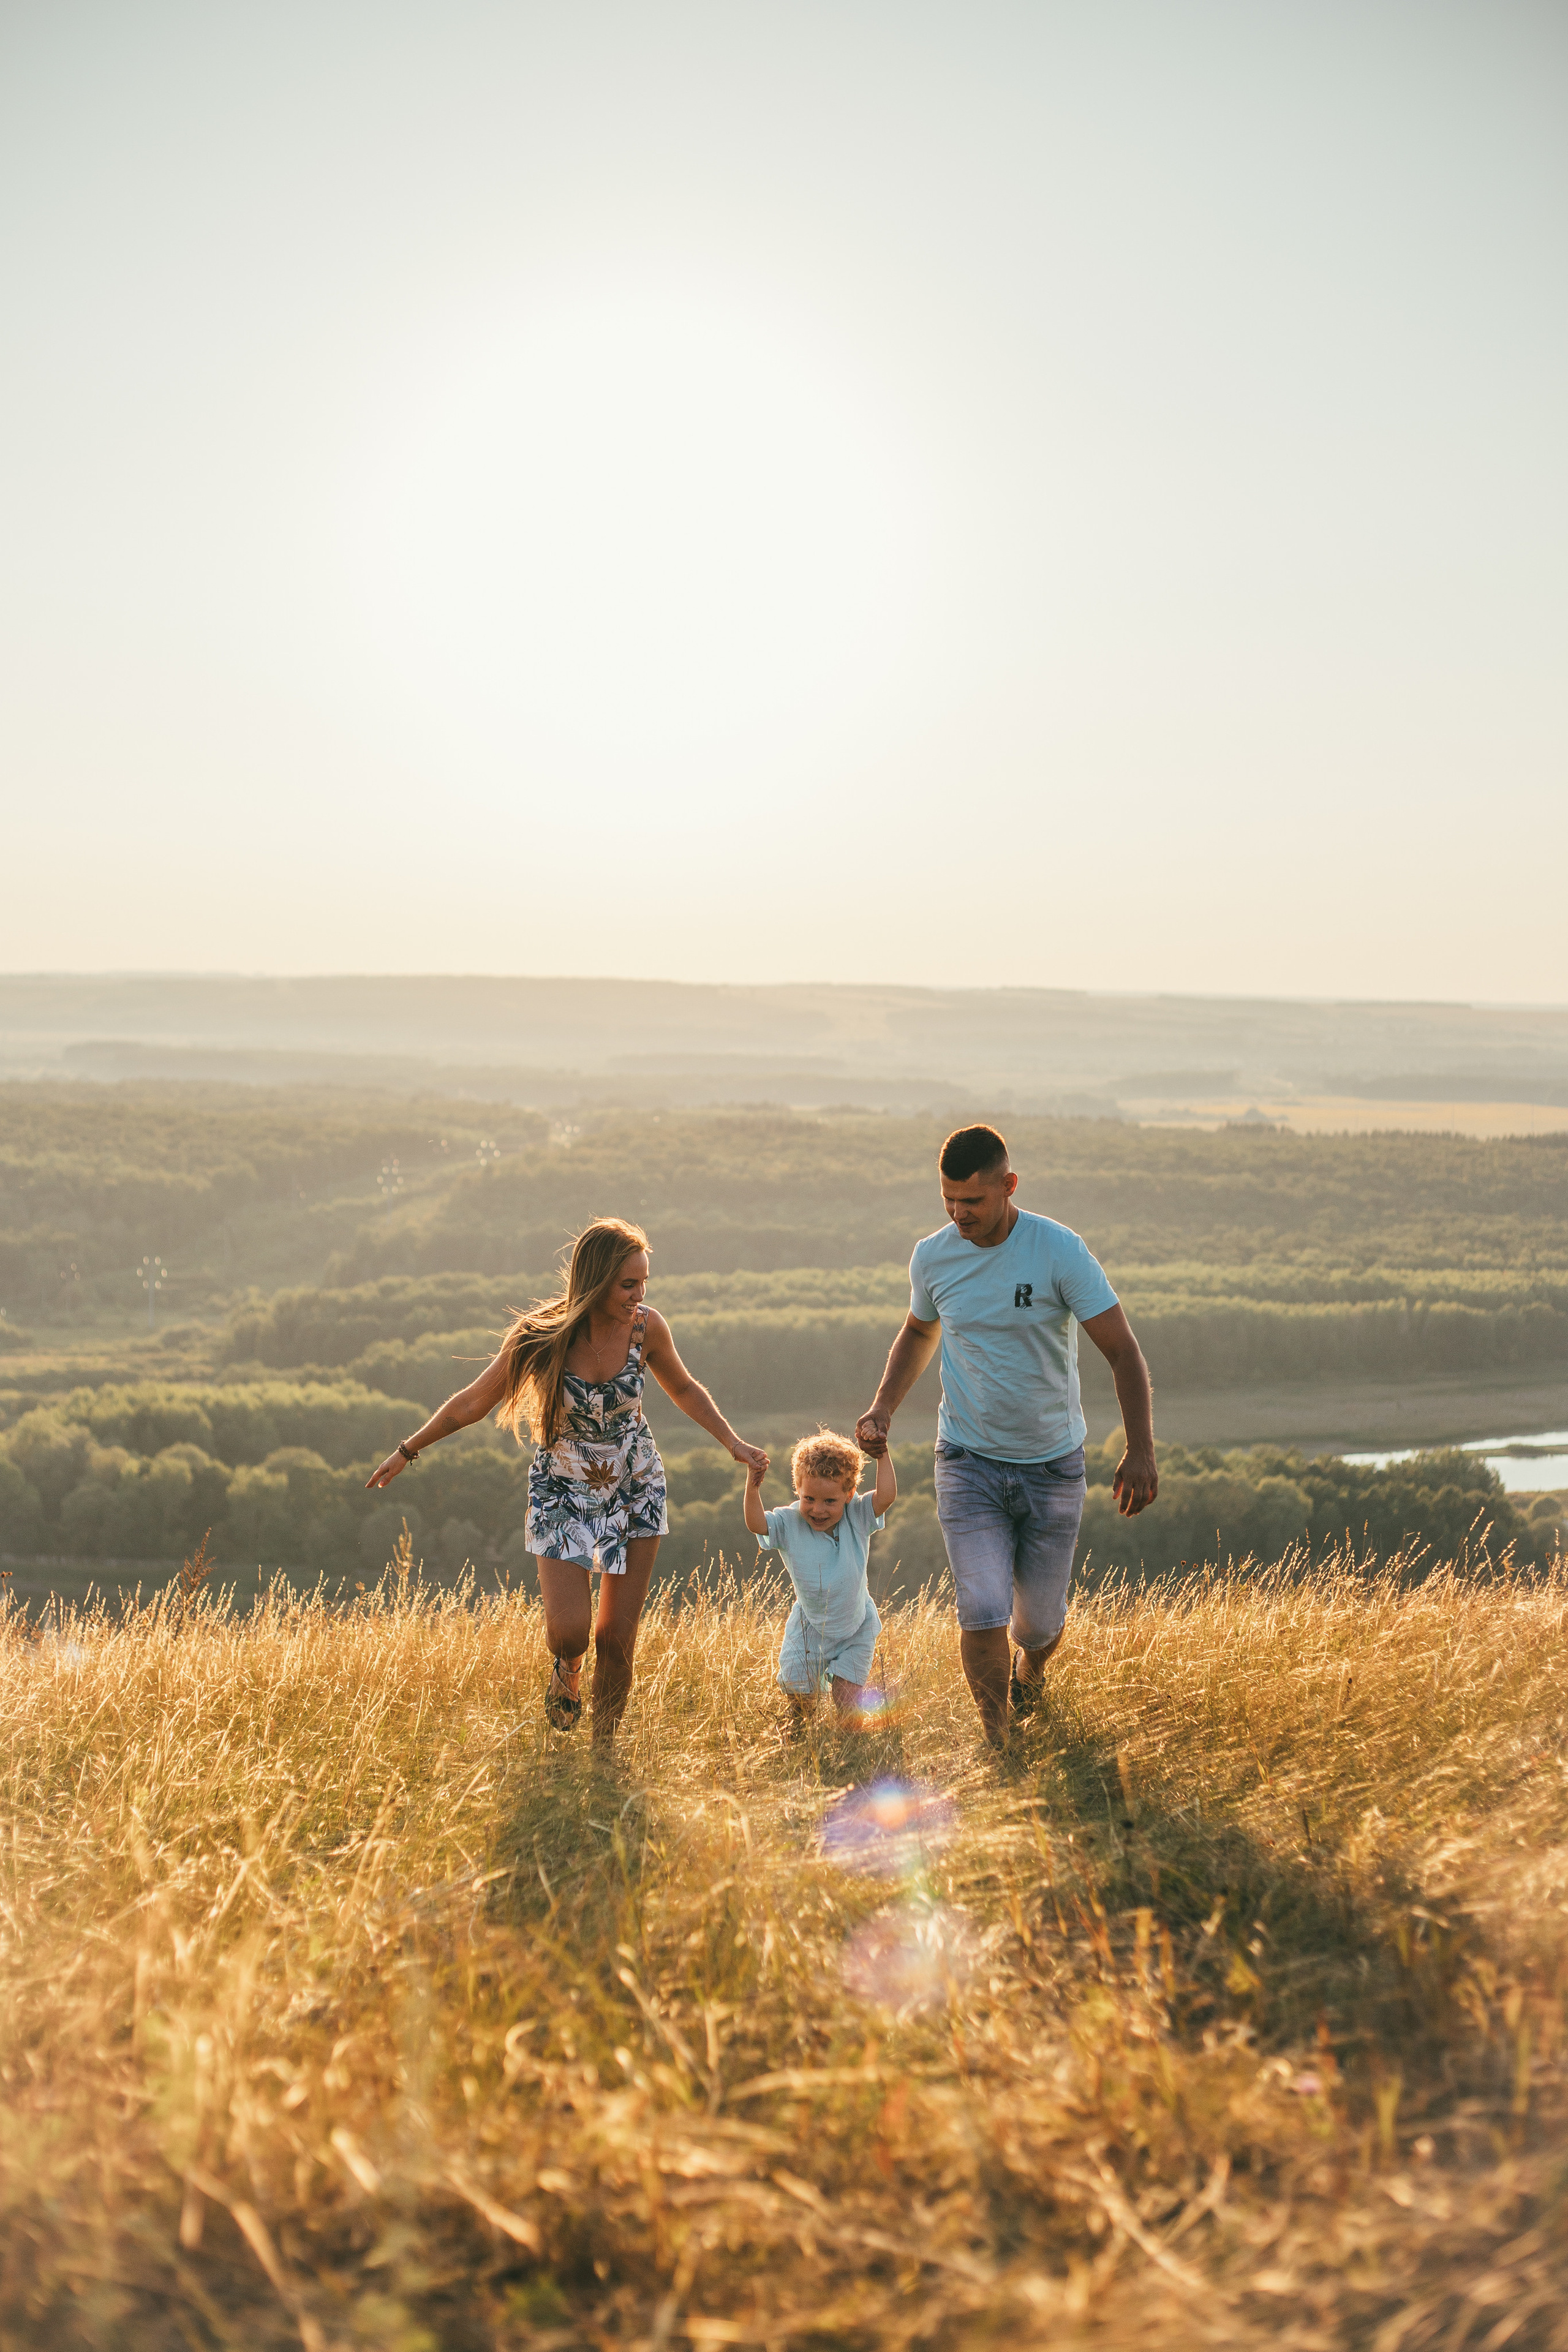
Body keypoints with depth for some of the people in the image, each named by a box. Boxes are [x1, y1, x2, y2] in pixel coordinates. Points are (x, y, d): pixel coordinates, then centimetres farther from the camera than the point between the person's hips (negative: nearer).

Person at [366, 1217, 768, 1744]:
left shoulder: (646, 1327, -13)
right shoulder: (542, 1337, -20)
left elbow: (684, 1390, 8)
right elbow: (472, 1403, -5)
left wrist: (734, 1443, 0)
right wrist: (407, 1451, 4)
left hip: (636, 1489, 2)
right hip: (563, 1493, -2)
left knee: (618, 1639, 1)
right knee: (568, 1630, -13)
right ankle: (567, 1669, 25)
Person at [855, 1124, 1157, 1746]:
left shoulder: (1060, 1251, -15)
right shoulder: (932, 1257, -4)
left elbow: (1122, 1351, -13)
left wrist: (1140, 1451, -23)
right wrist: (883, 1407, 3)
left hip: (1053, 1465, -1)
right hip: (968, 1461, 1)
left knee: (1040, 1621, 9)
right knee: (982, 1613, -13)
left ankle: (1030, 1668, 46)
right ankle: (994, 1743, 8)